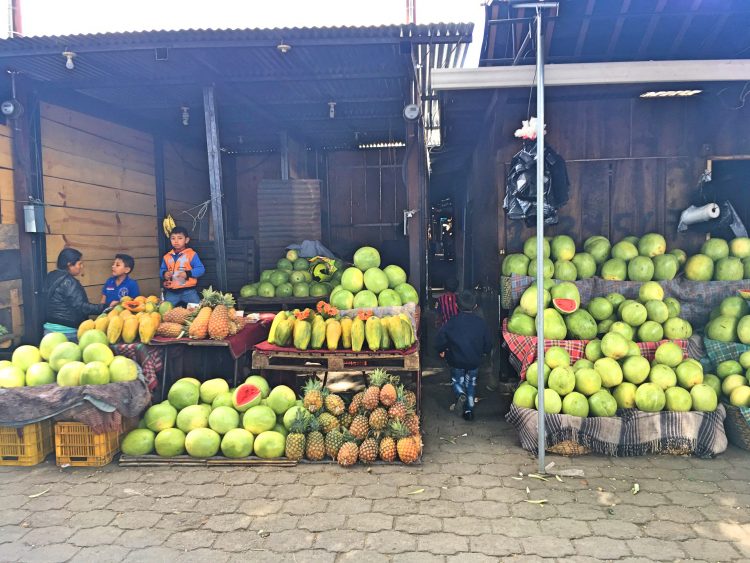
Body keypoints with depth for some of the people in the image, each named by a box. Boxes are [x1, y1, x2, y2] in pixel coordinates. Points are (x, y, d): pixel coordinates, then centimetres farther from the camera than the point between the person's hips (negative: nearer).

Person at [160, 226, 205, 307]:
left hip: (188, 291, -4)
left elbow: (201, 269, -9)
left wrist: (188, 274, -22)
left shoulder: (192, 254, -4)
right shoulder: (167, 257, 9)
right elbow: (162, 270, 16)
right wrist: (164, 274, -7)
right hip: (171, 292, 4)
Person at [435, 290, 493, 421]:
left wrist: (441, 350, 9)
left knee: (457, 381, 17)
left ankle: (461, 395, -13)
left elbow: (441, 338, -9)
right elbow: (488, 344, 1)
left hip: (457, 360, -1)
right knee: (471, 384, 18)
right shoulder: (481, 323, -6)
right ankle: (469, 410, 16)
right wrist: (484, 351, 22)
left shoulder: (452, 322, -10)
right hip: (474, 361, 2)